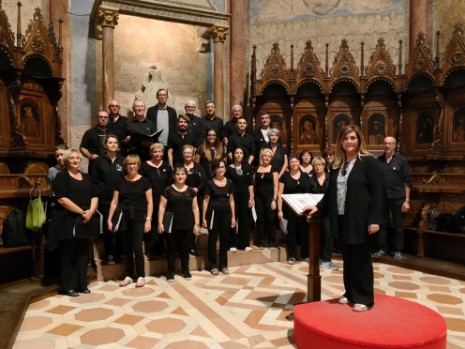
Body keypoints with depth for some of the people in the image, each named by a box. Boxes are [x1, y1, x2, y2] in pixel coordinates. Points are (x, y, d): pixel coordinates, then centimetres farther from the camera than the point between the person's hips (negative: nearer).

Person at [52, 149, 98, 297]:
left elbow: (94, 196, 10)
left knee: (83, 252, 9)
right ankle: (67, 286, 9)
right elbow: (62, 199, -14)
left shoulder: (86, 177, 15)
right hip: (68, 220, -5)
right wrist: (81, 211, -15)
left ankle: (82, 284, 18)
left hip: (85, 220, 6)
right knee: (68, 253, 0)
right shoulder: (61, 176, -3)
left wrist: (90, 211, -9)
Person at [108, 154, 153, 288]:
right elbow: (114, 201, 8)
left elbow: (149, 202, -1)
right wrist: (109, 218, 4)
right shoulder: (120, 181, 7)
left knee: (137, 247, -4)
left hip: (139, 217, -3)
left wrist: (148, 219, -8)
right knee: (127, 248, 9)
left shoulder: (144, 181, 0)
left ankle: (141, 275, 10)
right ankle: (128, 275, 20)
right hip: (124, 218, 3)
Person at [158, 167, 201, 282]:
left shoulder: (191, 191, 5)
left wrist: (197, 224, 2)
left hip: (187, 225, 2)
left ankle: (185, 270, 25)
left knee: (185, 248, 11)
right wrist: (160, 223, -9)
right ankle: (170, 272, 18)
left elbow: (195, 208, 7)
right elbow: (162, 207, -2)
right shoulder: (168, 190, -2)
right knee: (171, 248, 7)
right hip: (171, 225, -2)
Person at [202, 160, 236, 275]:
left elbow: (231, 200, 9)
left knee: (224, 239, 8)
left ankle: (223, 265, 19)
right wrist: (203, 217, -7)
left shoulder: (229, 183, 4)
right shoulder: (210, 183, -4)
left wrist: (233, 217, 6)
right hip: (213, 213, -3)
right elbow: (206, 201, -3)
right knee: (213, 239, 4)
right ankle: (213, 265, 14)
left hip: (226, 213, 3)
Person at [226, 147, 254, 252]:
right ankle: (232, 244, 10)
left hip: (245, 197, 3)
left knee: (245, 220, 7)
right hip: (233, 197, -3)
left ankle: (244, 243, 16)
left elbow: (250, 184, 6)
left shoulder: (247, 168, 7)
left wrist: (251, 198, -1)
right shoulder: (229, 168, -1)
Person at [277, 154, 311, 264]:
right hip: (289, 208, -2)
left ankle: (305, 254, 19)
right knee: (291, 231, 4)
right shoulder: (284, 176, 0)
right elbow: (280, 194, -2)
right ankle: (292, 256, 12)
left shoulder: (305, 176, 6)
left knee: (304, 230, 6)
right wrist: (280, 210, -9)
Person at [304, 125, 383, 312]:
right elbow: (330, 191, 17)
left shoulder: (368, 161, -7)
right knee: (347, 258, 14)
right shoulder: (337, 165, 12)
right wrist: (318, 206, 4)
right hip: (341, 219, 6)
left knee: (361, 258, 3)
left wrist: (375, 219, -16)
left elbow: (377, 192, -11)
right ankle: (350, 293, 27)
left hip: (360, 219, -6)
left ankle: (364, 298, 15)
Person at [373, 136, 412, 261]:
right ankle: (382, 248, 20)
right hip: (382, 197, 2)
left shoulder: (402, 160, -1)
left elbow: (407, 181, -2)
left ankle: (397, 250, 18)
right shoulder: (378, 160, 3)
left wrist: (407, 200, -7)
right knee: (382, 224, 9)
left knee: (398, 225, 7)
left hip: (398, 198, -1)